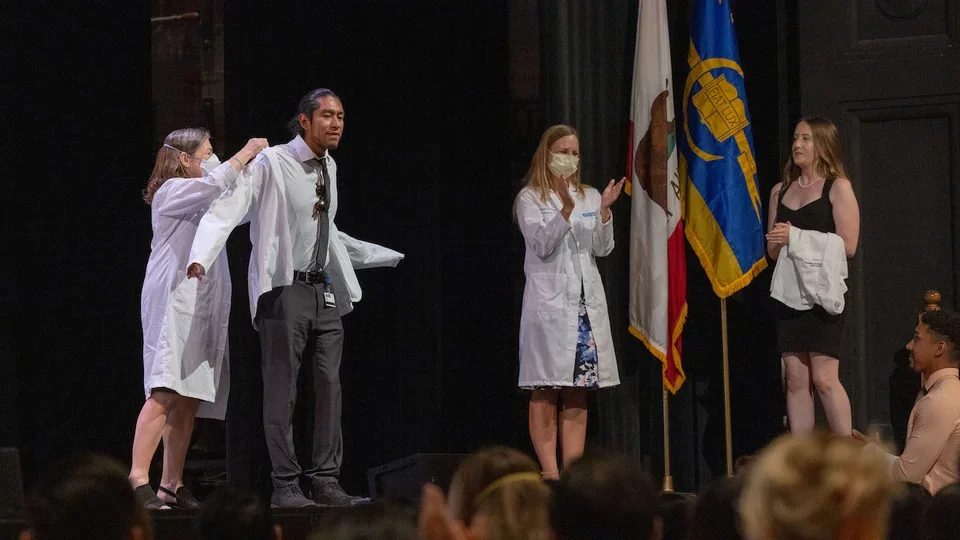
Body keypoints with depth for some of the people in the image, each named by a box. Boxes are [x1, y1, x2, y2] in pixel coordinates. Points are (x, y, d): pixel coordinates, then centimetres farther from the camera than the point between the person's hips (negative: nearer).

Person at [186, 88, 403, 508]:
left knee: (329, 386, 4)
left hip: (325, 289, 7)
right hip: (284, 289, -7)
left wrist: (383, 256, 34)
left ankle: (325, 481, 9)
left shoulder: (328, 168, 15)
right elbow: (227, 208, -19)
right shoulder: (271, 164, -8)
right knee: (281, 389, -4)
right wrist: (200, 258, -35)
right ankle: (285, 485, 1)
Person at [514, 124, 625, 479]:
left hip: (586, 303, 5)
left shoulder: (590, 197, 15)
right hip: (548, 302, -5)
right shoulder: (530, 198, 2)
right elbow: (542, 245, -11)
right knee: (545, 393, -7)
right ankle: (549, 473, -7)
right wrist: (566, 209, -23)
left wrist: (604, 211, -8)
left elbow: (603, 249, 7)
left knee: (578, 394, 4)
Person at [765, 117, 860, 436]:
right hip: (788, 290, 5)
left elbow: (847, 246, -10)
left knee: (824, 379, -10)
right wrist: (778, 242, -4)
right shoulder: (780, 191, 16)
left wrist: (797, 237, -13)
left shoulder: (838, 188, -1)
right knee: (796, 380, 3)